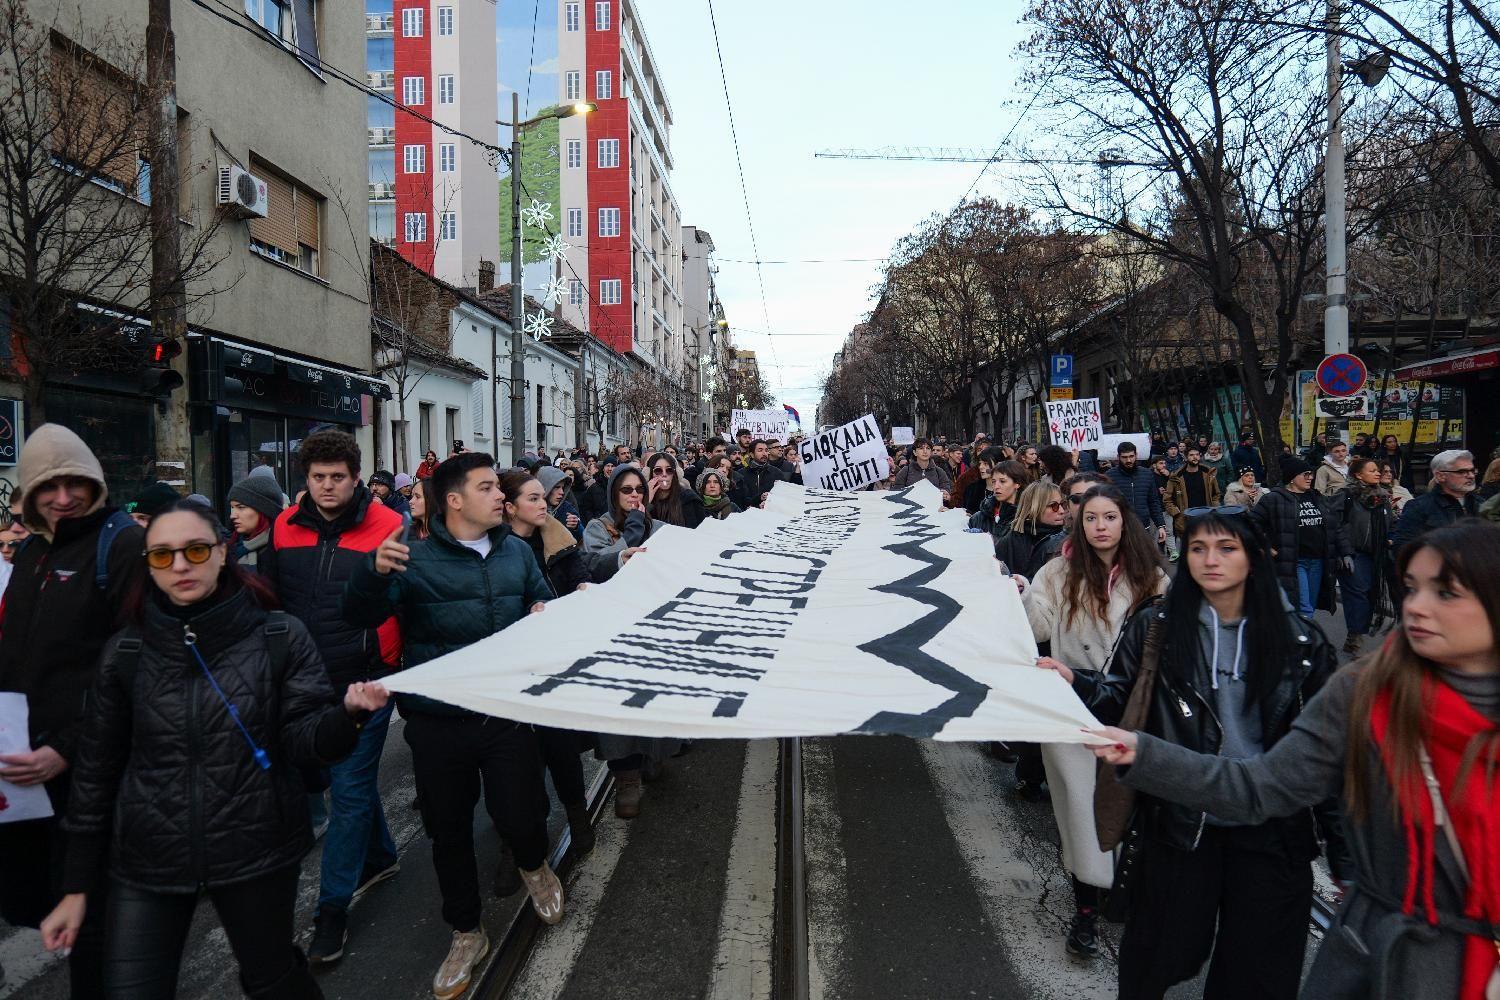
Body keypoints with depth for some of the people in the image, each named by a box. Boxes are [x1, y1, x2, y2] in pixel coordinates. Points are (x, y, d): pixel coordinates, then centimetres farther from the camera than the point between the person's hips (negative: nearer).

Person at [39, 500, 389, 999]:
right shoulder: (125, 652, -2)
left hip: (257, 854, -1)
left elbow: (304, 739, -11)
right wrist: (78, 885, 7)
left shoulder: (281, 637, -8)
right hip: (147, 864, 2)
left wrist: (347, 713, -34)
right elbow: (96, 770, 5)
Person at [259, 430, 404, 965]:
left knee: (350, 790, 1)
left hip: (364, 682, -5)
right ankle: (380, 856, 42)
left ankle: (333, 909, 13)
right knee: (353, 777, 20)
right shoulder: (285, 526, 3)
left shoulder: (387, 527, -11)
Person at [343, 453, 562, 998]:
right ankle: (466, 932, 35)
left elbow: (544, 602, 18)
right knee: (449, 831, 13)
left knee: (522, 819, 3)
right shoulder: (415, 559, -7)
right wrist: (374, 570, -36)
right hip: (437, 721, -1)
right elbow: (363, 615, -16)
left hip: (508, 711, 2)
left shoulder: (517, 552, 5)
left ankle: (531, 862, 42)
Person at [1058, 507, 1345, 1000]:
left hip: (1271, 830, 1)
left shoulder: (1299, 639, -2)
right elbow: (1119, 699, -5)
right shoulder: (1154, 626, -2)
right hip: (1181, 824, 0)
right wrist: (1073, 682, -26)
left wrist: (1345, 853, 0)